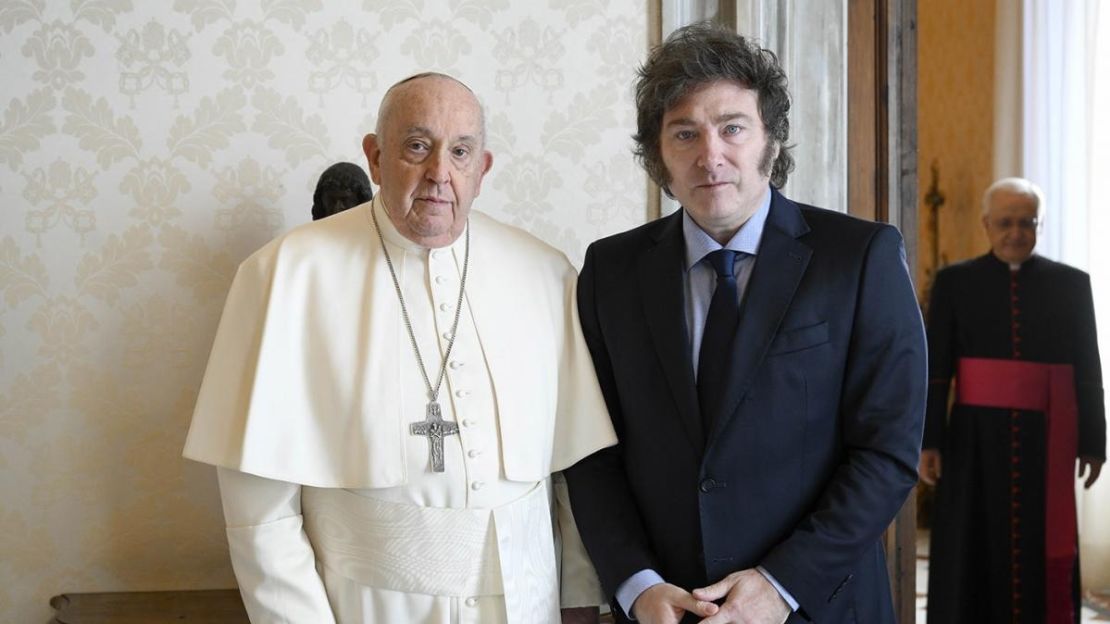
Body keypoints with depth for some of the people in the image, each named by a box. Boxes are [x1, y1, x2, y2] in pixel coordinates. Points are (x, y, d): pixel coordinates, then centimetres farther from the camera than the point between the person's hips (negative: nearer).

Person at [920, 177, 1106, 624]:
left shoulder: (1069, 284, 5)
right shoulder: (955, 283, 2)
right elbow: (935, 369, -1)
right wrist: (929, 441, -6)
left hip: (1045, 439, 1)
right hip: (977, 438, 0)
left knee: (1042, 552, 3)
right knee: (974, 552, 3)